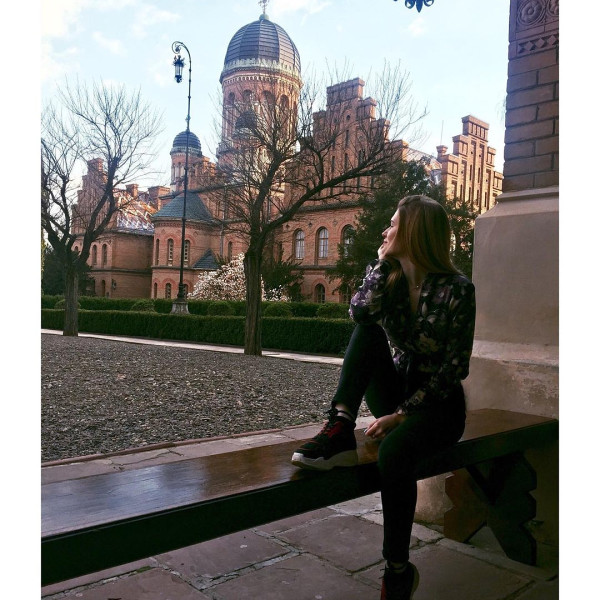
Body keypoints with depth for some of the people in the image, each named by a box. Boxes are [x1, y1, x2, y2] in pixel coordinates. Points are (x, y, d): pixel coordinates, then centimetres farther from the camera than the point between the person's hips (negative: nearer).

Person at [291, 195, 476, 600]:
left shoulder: (457, 289, -10)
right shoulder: (390, 277, 4)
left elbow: (454, 368, -13)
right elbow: (360, 312, -19)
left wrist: (402, 414, -18)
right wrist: (384, 261, -15)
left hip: (438, 403, -4)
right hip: (394, 394, 5)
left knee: (393, 451, -34)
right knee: (369, 329, -20)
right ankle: (340, 431, -31)